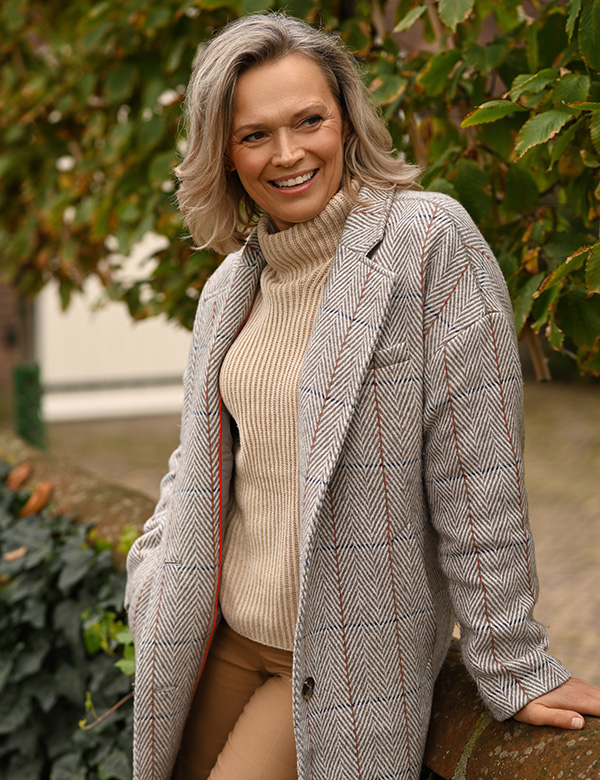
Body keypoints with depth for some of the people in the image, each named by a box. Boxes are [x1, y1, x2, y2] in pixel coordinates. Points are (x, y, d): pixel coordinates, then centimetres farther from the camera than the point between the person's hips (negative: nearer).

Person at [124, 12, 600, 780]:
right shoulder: (231, 284, 6)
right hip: (224, 635, 6)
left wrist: (510, 665, -13)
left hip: (351, 658, -6)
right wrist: (154, 582, 8)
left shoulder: (429, 240, -15)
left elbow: (476, 476, -15)